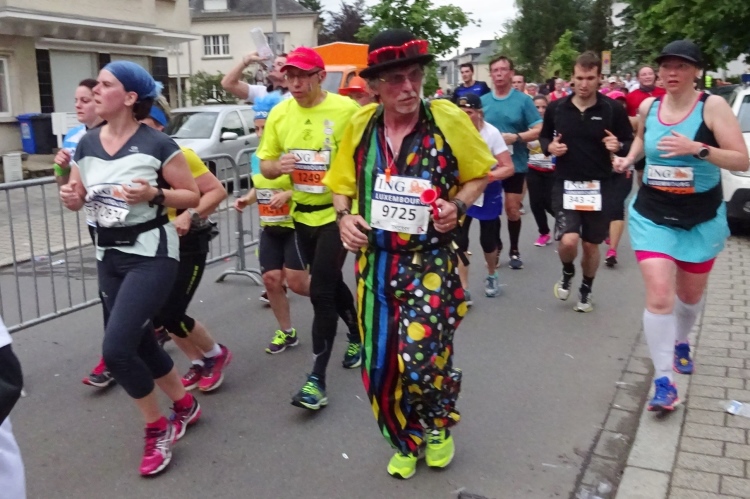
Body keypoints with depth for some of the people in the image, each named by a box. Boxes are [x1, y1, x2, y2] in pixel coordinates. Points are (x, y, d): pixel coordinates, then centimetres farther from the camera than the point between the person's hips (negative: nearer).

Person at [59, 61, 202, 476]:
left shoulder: (157, 143, -11)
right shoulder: (87, 144, 5)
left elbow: (192, 196, -7)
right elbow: (77, 197, 15)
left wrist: (153, 195, -23)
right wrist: (69, 197, -8)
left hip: (151, 252, -7)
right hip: (108, 255, 7)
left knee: (116, 348, -15)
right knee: (140, 344, 15)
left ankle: (157, 428, 9)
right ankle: (186, 405, 39)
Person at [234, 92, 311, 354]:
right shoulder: (256, 157, 8)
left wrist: (288, 194, -28)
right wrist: (247, 198, 4)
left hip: (295, 225, -7)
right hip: (269, 228, 7)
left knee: (296, 282, -7)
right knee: (271, 279, 4)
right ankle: (286, 332, 19)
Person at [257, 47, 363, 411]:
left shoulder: (345, 109, -14)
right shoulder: (279, 114, -1)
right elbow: (264, 164, 5)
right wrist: (277, 166, -18)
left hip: (336, 212, -5)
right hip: (302, 213, 6)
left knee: (321, 292, -10)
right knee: (330, 283, 20)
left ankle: (317, 378, -1)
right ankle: (357, 335, 45)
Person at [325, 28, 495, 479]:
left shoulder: (449, 120, -9)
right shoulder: (360, 125, -1)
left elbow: (480, 174, 3)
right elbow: (343, 184, 13)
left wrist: (457, 205, -15)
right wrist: (344, 216, -7)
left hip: (431, 260, -3)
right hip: (377, 261, 4)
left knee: (420, 359, -12)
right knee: (379, 365, 8)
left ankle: (441, 424, 25)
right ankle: (406, 442, 36)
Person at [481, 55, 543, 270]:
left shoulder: (523, 100, -5)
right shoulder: (483, 101, 2)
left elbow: (538, 130, -7)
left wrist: (516, 137, -21)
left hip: (515, 164, -2)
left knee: (512, 209, 4)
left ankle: (514, 250, 21)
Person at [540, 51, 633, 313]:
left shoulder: (613, 109, -6)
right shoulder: (556, 108, -2)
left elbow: (631, 143, 2)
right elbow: (544, 137, 13)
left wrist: (618, 146, -20)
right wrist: (549, 147, -10)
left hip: (599, 186, 0)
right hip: (565, 184, 0)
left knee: (591, 245, 11)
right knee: (568, 240, -17)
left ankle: (586, 290, 37)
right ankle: (567, 273, 18)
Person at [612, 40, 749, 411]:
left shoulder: (713, 106, -13)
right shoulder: (648, 106, -1)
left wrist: (698, 149, -32)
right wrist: (628, 159, 3)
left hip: (702, 219, -1)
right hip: (652, 216, 1)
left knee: (690, 293, 18)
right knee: (659, 295, -14)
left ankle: (681, 342, 50)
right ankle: (663, 382, -7)